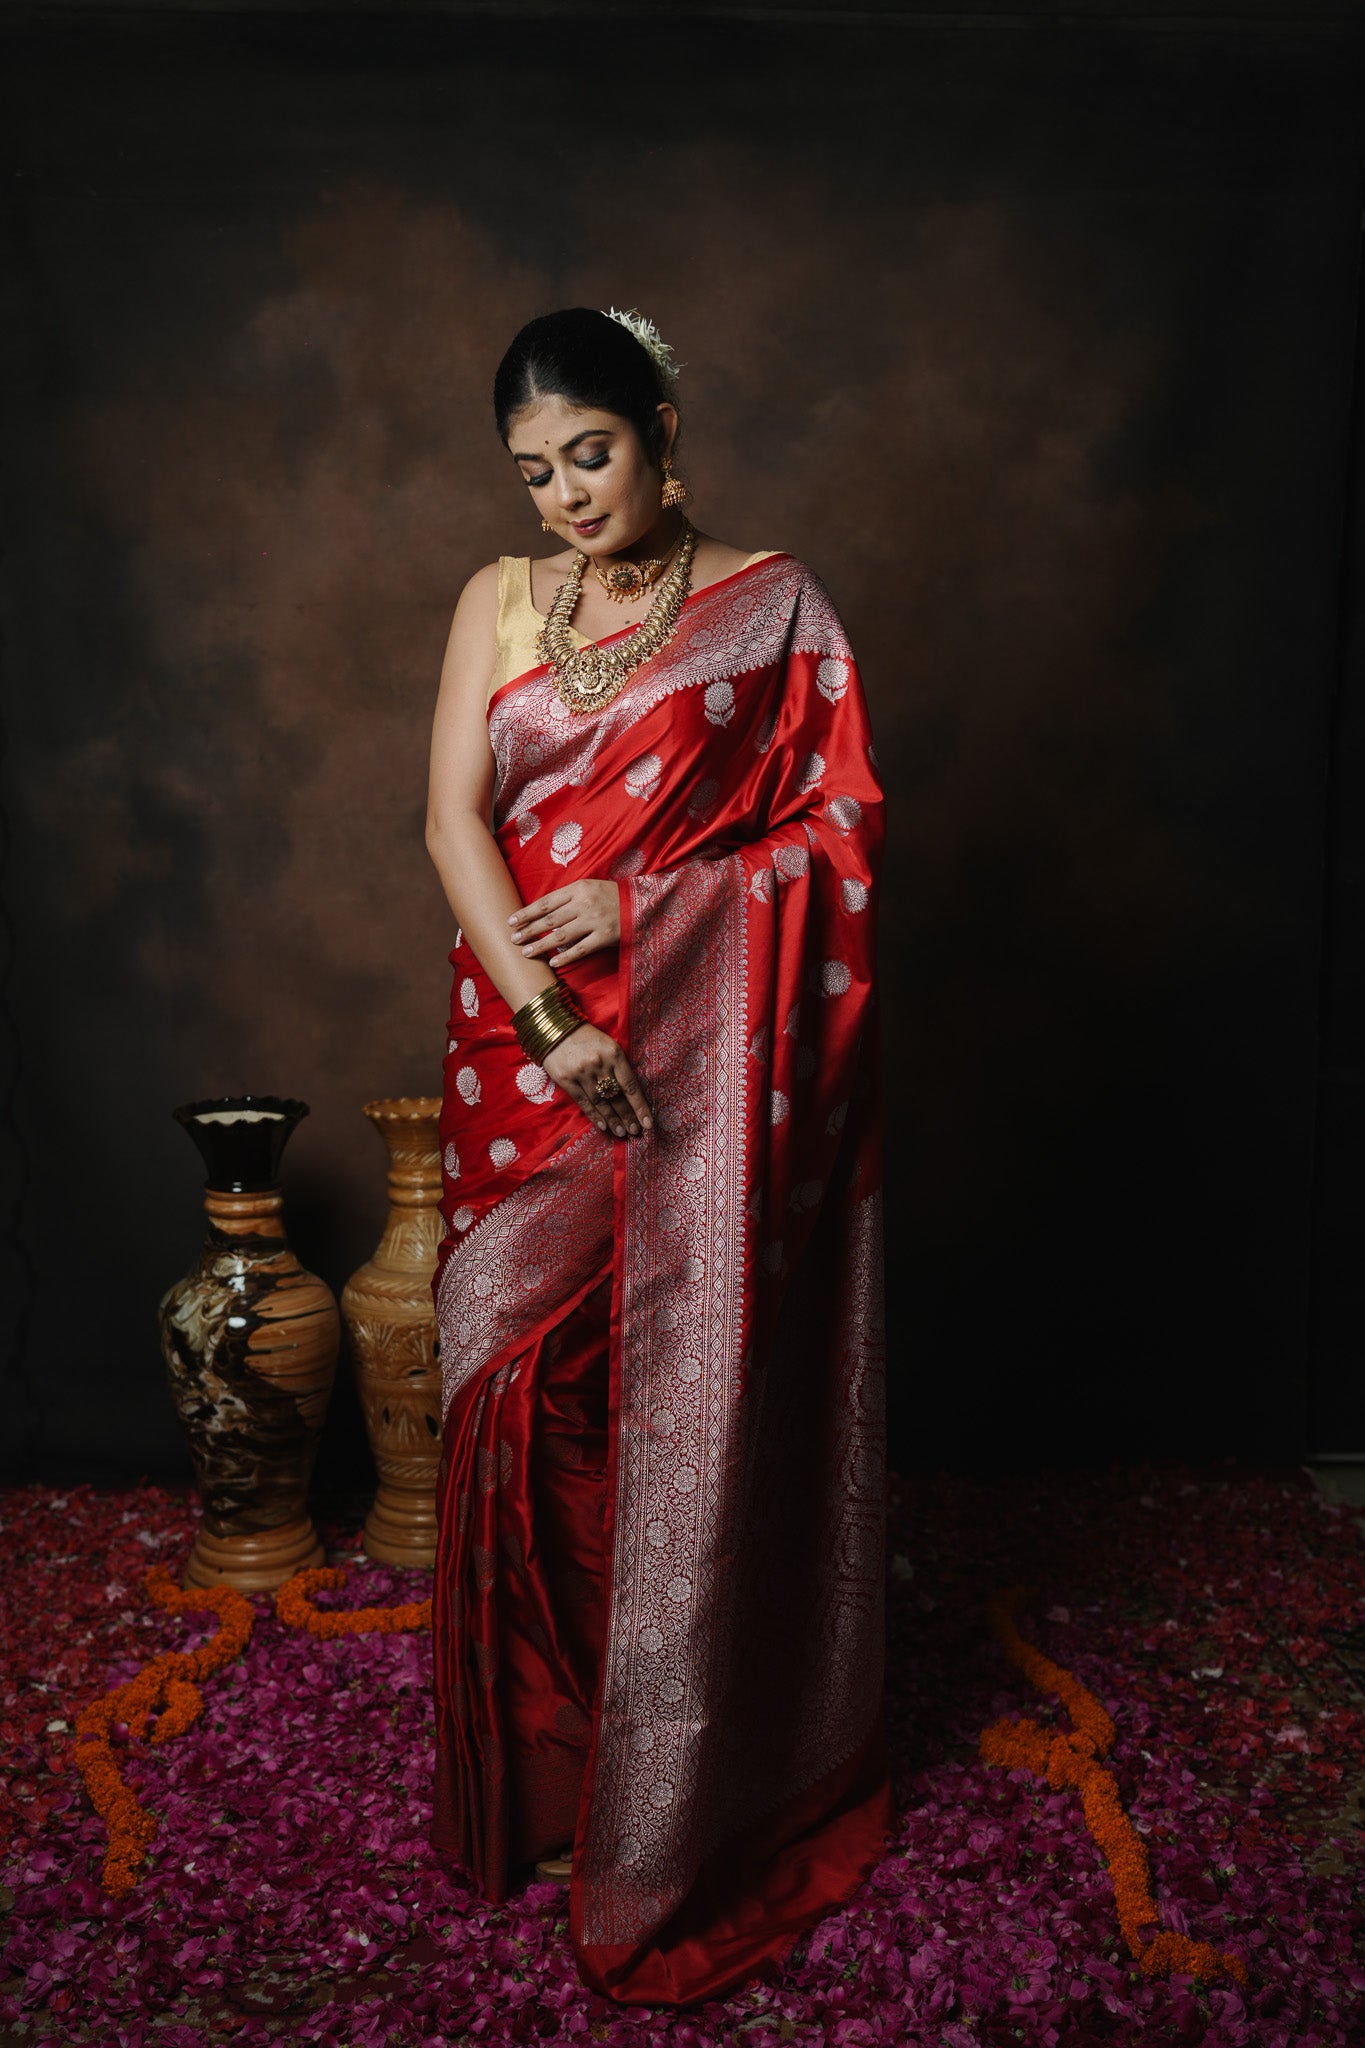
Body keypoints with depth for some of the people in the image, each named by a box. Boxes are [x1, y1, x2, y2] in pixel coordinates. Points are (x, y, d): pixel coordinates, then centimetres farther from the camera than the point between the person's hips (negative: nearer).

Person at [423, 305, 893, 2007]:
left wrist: (645, 906, -13)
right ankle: (536, 1767, 25)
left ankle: (694, 1810, 19)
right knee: (524, 1390, 4)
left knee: (693, 1406, 1)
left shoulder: (772, 606, 3)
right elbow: (454, 816, -1)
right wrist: (545, 1020, -14)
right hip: (530, 1052, 3)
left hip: (707, 1066, -3)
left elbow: (840, 830, -1)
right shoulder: (498, 602, 10)